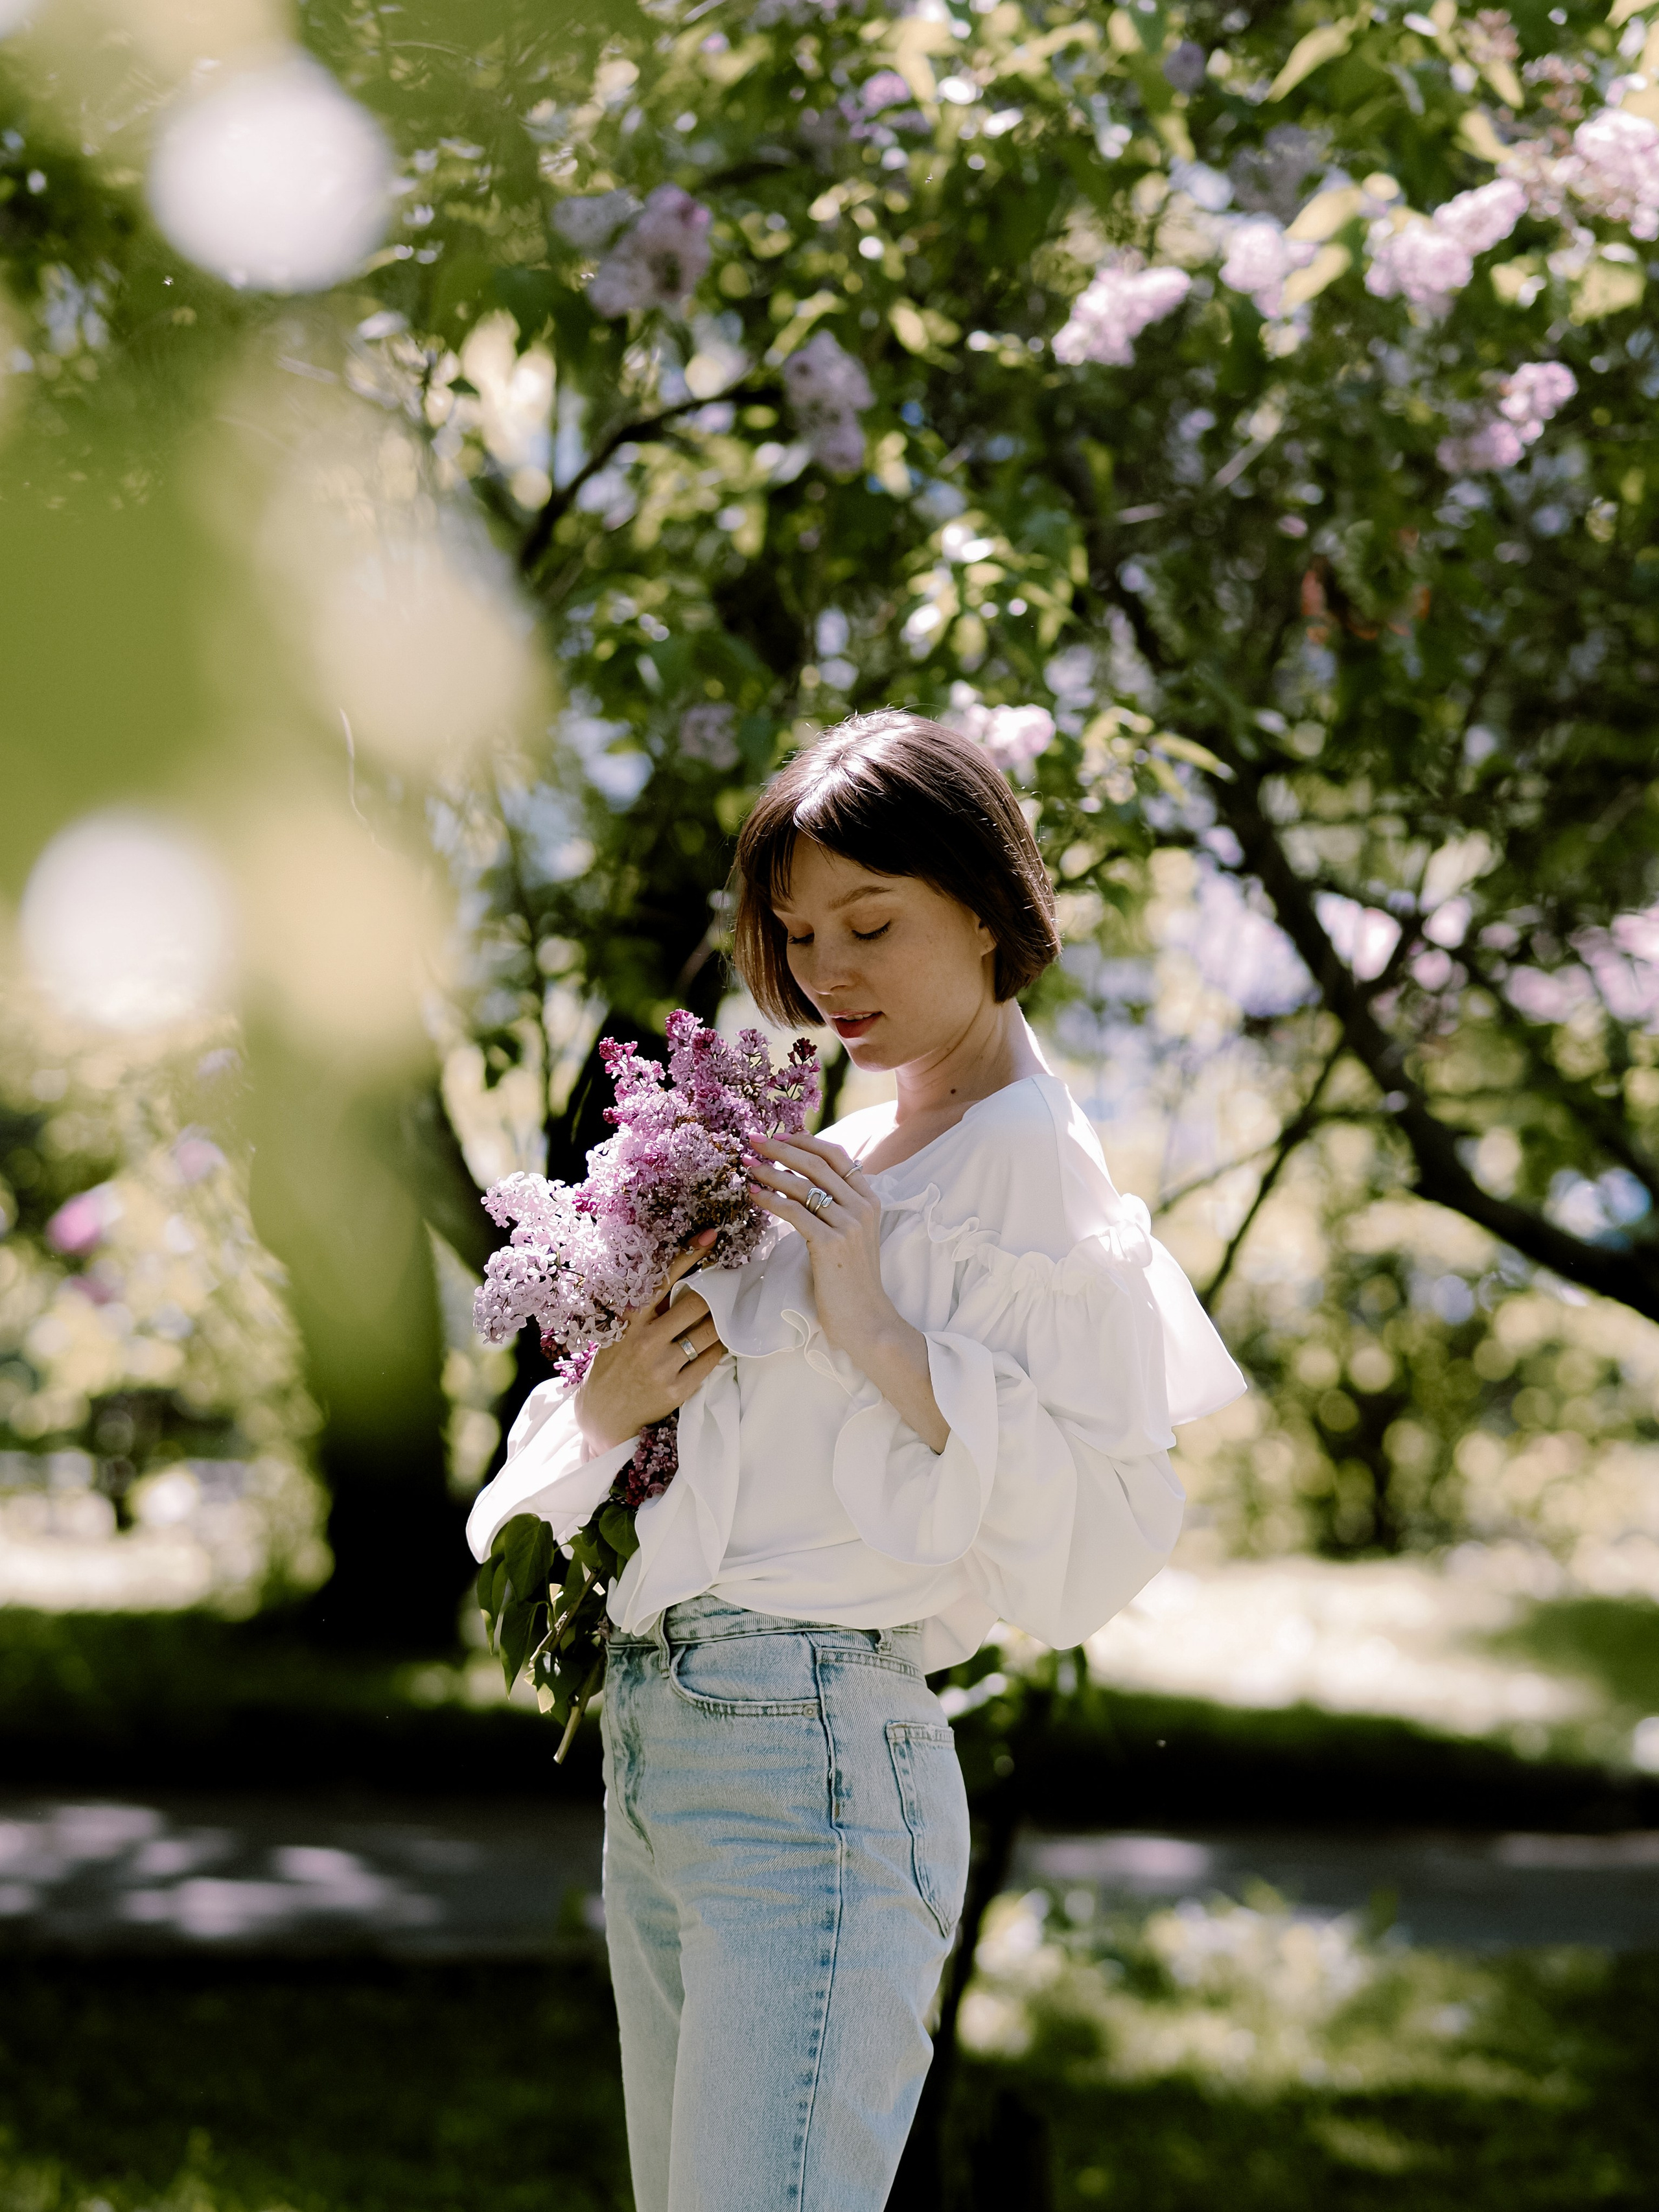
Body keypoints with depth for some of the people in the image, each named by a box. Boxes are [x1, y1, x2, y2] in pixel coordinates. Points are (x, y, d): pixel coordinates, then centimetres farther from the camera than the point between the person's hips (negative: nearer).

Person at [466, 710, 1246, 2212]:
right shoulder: (829, 1161, 17)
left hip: (810, 1762, -8)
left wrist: (881, 1335, -18)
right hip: (653, 1751, 8)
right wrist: (609, 1405, -1)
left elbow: (1102, 1550, -14)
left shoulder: (1029, 1167, -6)